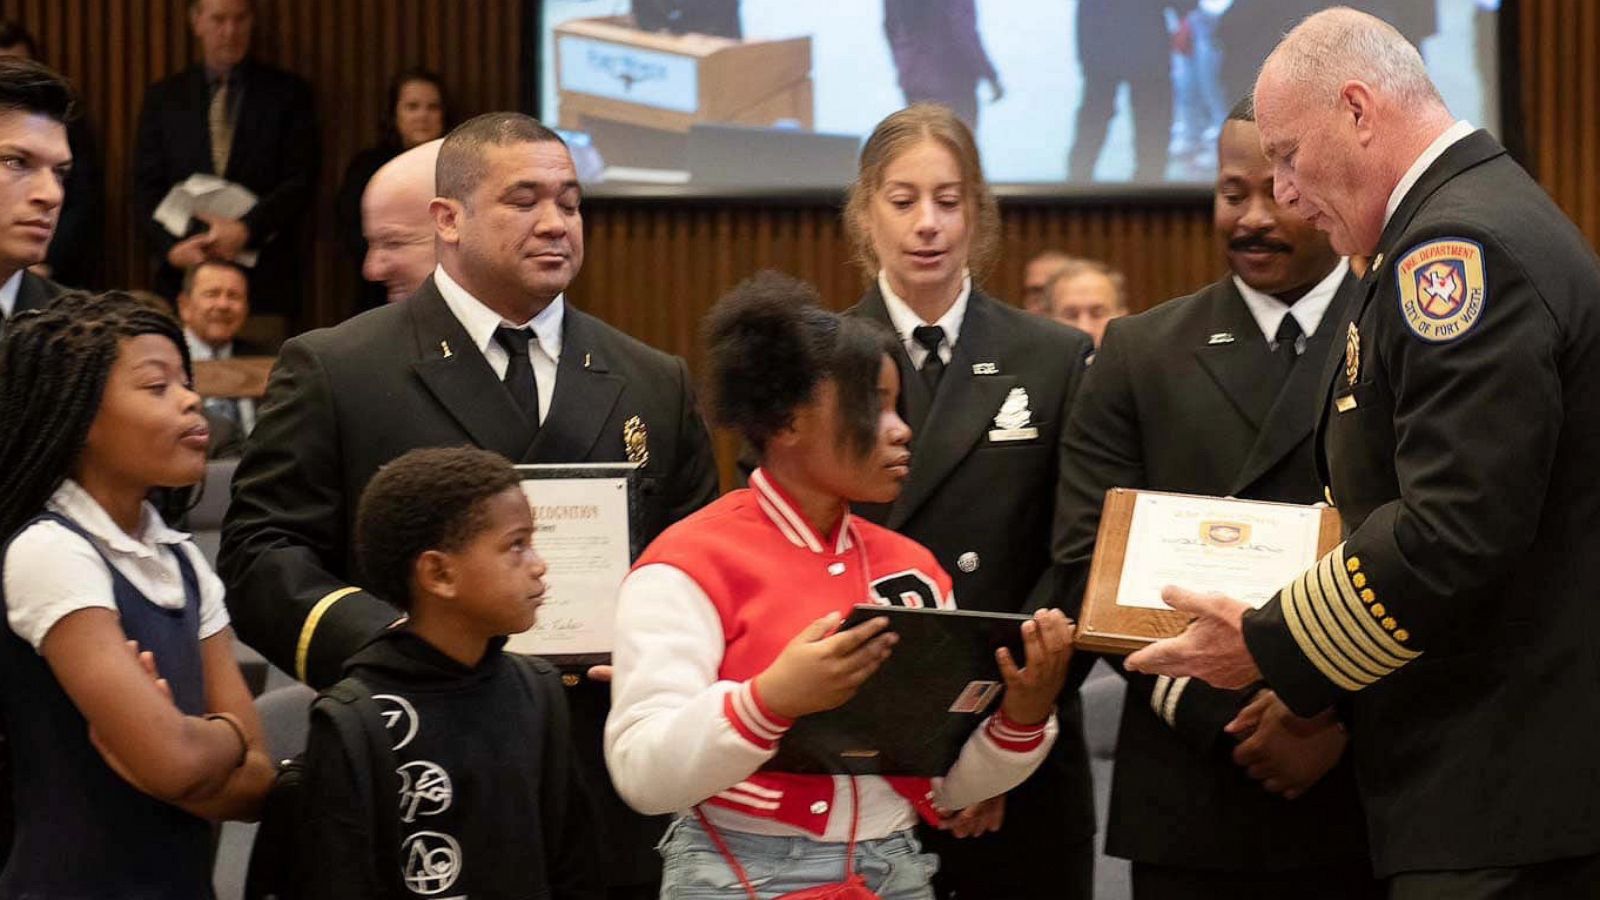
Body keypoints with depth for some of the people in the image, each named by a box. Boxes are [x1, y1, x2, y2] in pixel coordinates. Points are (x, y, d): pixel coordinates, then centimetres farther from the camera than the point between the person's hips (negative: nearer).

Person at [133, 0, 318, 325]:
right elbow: (147, 187, 9)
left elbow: (299, 182, 0)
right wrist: (172, 247, -8)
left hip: (266, 280, -1)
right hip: (183, 274, 1)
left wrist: (246, 229, -14)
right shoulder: (163, 97, 13)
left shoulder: (288, 93, 8)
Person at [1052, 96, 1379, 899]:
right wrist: (1224, 718, -9)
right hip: (1192, 803, 1)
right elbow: (1090, 566, 2)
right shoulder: (1141, 355, 10)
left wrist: (1349, 713, -13)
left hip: (1372, 793, -1)